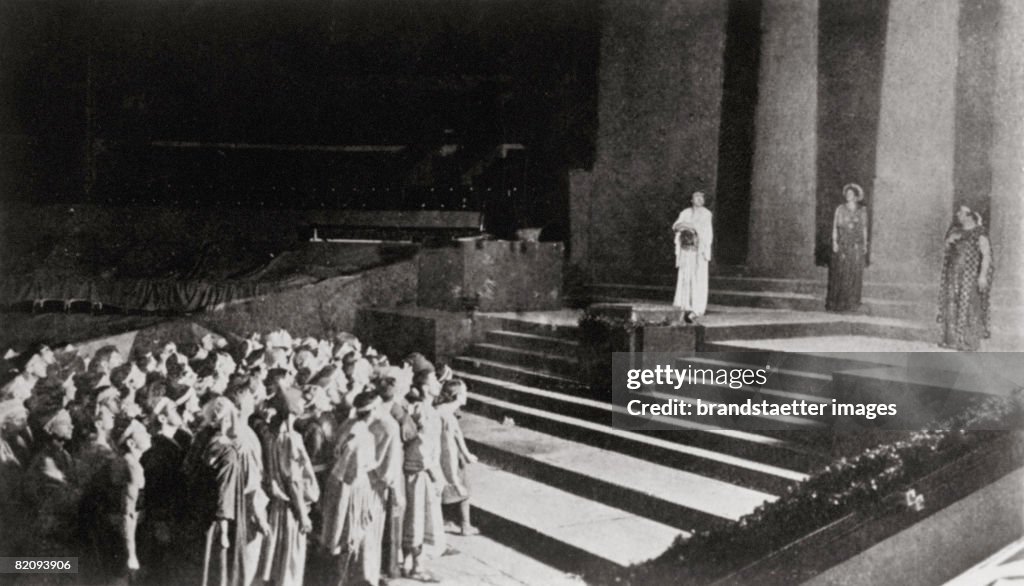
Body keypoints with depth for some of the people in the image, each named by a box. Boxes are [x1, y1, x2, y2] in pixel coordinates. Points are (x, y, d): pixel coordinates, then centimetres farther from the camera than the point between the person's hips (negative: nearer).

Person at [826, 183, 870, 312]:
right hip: (842, 245, -2)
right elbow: (835, 226, 3)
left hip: (857, 246, 2)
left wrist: (865, 244, 5)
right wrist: (834, 242, -6)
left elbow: (864, 228, 12)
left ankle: (851, 303, 5)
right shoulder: (840, 209, 4)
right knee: (840, 273, -4)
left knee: (855, 274, 0)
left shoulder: (862, 210, 9)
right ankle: (837, 302, 0)